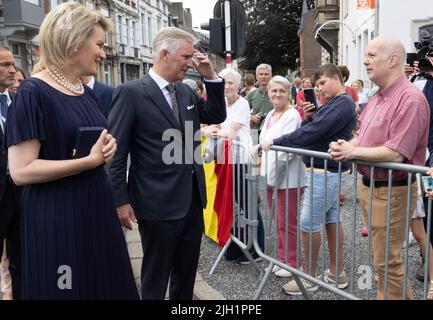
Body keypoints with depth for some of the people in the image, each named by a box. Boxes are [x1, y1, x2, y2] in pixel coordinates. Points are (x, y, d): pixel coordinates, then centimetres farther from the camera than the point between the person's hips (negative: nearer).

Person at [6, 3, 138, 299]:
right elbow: (21, 171, -20)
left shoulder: (86, 93, 9)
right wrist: (90, 160, -20)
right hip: (57, 218, -7)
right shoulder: (34, 93, -15)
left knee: (107, 285, 15)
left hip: (96, 209, 8)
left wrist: (107, 147, -1)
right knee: (68, 290, 6)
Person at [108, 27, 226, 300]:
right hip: (158, 203, -7)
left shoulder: (186, 91, 8)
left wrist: (211, 77, 4)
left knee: (187, 272, 20)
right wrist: (120, 201, -12)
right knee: (156, 278, 11)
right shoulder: (131, 92, -11)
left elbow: (217, 116, 17)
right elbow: (116, 151, -11)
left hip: (193, 200, 7)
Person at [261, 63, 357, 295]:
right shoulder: (335, 103, 17)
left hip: (324, 172, -10)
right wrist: (307, 118, -5)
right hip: (330, 171, 10)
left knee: (308, 223, -4)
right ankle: (336, 273, 24)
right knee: (332, 220, 14)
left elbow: (312, 133, -23)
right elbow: (315, 130, 16)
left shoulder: (342, 104, -15)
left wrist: (274, 142, -20)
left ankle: (309, 278, 9)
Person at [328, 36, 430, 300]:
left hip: (390, 192, -9)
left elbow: (395, 154, -27)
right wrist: (345, 146, -4)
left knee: (387, 262, 2)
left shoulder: (410, 98, -20)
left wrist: (353, 151, -16)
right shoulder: (378, 98, 11)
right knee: (383, 256, 22)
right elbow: (362, 136, 18)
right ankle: (399, 295, 38)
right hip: (368, 186, 10)